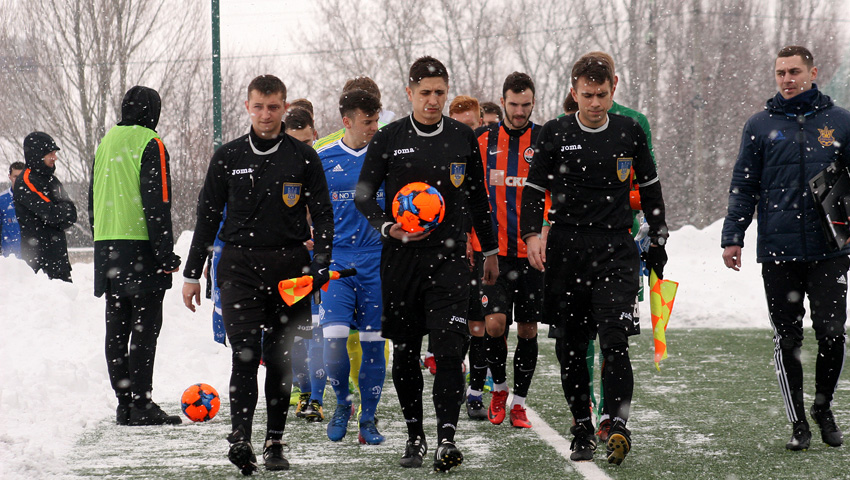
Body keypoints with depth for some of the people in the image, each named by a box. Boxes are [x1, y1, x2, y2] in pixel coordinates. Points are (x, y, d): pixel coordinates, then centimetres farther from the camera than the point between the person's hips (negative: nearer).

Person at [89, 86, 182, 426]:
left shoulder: (105, 145, 16)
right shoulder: (150, 144, -8)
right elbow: (157, 203, -14)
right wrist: (166, 254, -13)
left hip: (107, 248, 7)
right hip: (141, 247, -7)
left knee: (116, 330, 9)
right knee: (144, 329, -6)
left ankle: (124, 404, 11)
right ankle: (142, 405, -9)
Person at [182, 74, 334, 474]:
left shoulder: (303, 158, 5)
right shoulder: (228, 157, 8)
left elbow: (322, 215, 7)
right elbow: (207, 216, 13)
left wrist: (321, 264, -8)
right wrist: (192, 274, 12)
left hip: (289, 268, 0)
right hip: (240, 267, 0)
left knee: (281, 359, 5)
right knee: (245, 355, -13)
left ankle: (274, 442, 13)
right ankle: (240, 438, -19)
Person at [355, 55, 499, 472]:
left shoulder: (463, 138, 6)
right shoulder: (388, 139, 2)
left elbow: (477, 198, 16)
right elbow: (363, 194, 5)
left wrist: (490, 251, 19)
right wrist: (388, 228, -13)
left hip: (449, 255, -1)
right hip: (401, 256, 1)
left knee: (448, 348, -13)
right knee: (404, 351, 8)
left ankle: (446, 438, -15)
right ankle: (414, 436, 21)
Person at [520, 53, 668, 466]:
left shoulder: (630, 132, 7)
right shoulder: (555, 134, 4)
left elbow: (650, 189, 18)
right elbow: (534, 188, 5)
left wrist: (658, 242, 20)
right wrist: (531, 234, -10)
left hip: (616, 250, -1)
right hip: (565, 250, 1)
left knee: (613, 339, -16)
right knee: (570, 346, 5)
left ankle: (618, 425, -20)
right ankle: (582, 430, 16)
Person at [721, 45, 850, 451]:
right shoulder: (761, 125, 6)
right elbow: (743, 186, 7)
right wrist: (732, 237, -1)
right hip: (777, 250, 0)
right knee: (787, 338, 4)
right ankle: (798, 422, 15)